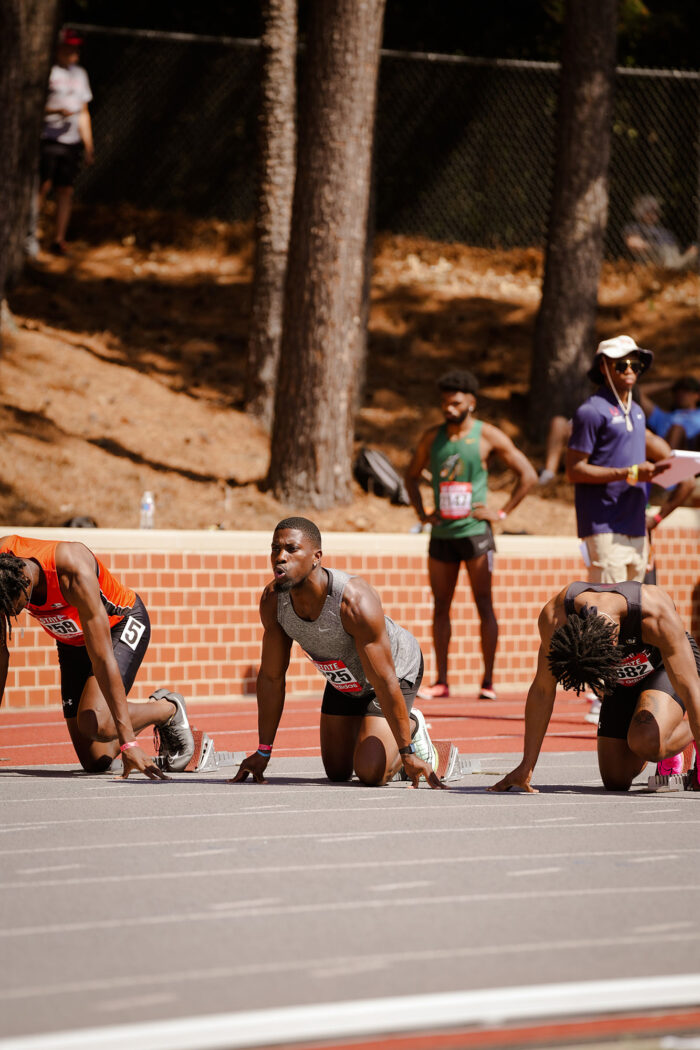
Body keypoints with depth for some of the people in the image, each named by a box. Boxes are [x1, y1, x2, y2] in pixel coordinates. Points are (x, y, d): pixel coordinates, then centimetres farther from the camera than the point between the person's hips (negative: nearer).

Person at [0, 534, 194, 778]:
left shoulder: (75, 573, -39)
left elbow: (103, 660, -39)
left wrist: (128, 742, -41)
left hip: (122, 626, -5)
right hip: (72, 643, 5)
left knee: (94, 724, -30)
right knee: (94, 761, -5)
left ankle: (169, 709, -2)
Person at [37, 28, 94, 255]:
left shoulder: (79, 74, 17)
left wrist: (88, 146, 19)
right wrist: (56, 110, -20)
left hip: (71, 142, 5)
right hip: (47, 140, -5)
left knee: (66, 191, 1)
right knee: (43, 186, -12)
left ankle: (59, 240, 4)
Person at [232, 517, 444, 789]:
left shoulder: (356, 602, -41)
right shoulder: (273, 600, -24)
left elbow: (385, 683, -34)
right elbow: (271, 677, -10)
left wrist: (407, 753, -28)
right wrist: (263, 752, -6)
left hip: (399, 671, -6)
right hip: (342, 680, 6)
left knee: (369, 772, -19)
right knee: (337, 772, 12)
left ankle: (412, 729, 11)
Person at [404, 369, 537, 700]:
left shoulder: (488, 436, -3)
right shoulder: (432, 437, 8)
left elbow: (528, 475, -1)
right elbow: (412, 476, 22)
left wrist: (502, 513, -6)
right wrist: (421, 513, 9)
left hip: (474, 532, -4)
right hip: (442, 533, 4)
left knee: (484, 605, -4)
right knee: (440, 607, 5)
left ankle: (488, 681, -2)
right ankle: (441, 681, 9)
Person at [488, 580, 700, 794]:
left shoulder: (657, 616, -43)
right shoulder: (554, 617, -33)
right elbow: (542, 690, -21)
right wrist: (526, 767, -19)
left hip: (664, 670, -4)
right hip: (624, 679, 4)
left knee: (644, 744, -31)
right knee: (615, 781, -4)